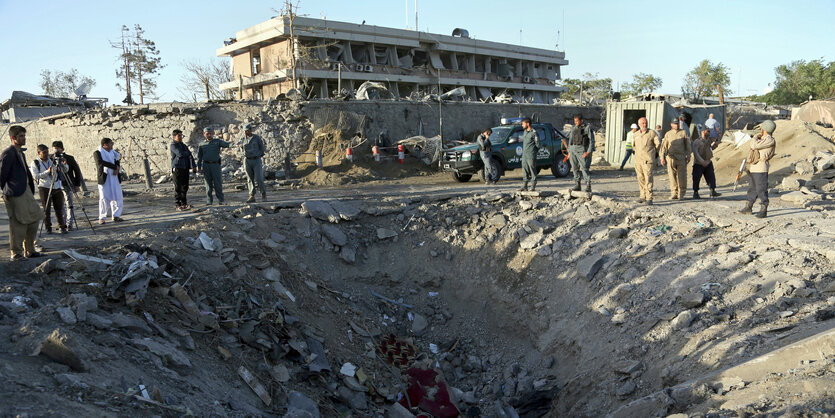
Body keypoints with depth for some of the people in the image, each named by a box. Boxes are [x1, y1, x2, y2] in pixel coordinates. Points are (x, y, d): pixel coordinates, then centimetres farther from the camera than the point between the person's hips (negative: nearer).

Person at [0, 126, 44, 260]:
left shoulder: (20, 152, 18)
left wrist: (31, 188, 15)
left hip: (26, 191, 9)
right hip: (15, 194, -9)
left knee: (33, 220, 11)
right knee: (18, 223, -6)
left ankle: (29, 250, 21)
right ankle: (16, 253, 3)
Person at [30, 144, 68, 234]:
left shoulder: (53, 160, 10)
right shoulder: (35, 163, 1)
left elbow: (64, 170, 10)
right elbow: (35, 176, -10)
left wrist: (64, 164, -11)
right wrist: (47, 171, -19)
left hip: (57, 187, 3)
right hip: (44, 188, -3)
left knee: (59, 208, 2)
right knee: (47, 209, 0)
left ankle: (62, 227, 7)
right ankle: (48, 228, 9)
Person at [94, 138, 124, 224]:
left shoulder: (113, 152, 15)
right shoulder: (97, 153, -1)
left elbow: (117, 162, 9)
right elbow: (101, 163, -16)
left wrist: (117, 169, -13)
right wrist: (114, 167, -14)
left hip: (114, 177, 5)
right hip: (104, 178, -5)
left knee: (117, 197, 3)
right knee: (104, 198, -5)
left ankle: (116, 216, 12)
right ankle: (101, 217, 3)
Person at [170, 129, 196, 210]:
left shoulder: (183, 145, 17)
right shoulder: (173, 145, -4)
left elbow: (190, 156, 8)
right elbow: (180, 154, -19)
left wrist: (194, 166, -5)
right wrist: (187, 153, 1)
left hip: (185, 168, 7)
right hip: (177, 168, -7)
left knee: (185, 187, 9)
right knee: (178, 187, -5)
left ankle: (184, 203, 16)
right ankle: (177, 205, -3)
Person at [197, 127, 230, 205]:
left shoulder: (217, 142, 9)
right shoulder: (202, 145, 14)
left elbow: (226, 144, -7)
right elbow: (199, 157, 15)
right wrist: (199, 167, 7)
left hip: (215, 164, -2)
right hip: (206, 165, 2)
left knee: (217, 183, -4)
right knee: (208, 184, 3)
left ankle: (220, 200, 1)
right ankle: (209, 201, 7)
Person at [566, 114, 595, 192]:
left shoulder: (587, 128, -3)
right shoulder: (573, 128, 14)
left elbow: (592, 140, -6)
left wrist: (588, 152, -14)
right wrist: (569, 152, 15)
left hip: (582, 150, -6)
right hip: (573, 150, 6)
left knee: (584, 168, -10)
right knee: (575, 168, 5)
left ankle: (588, 186, -8)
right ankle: (577, 185, 13)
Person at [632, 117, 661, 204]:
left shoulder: (652, 133, -1)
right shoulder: (635, 134, 12)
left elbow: (658, 144, 7)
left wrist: (653, 152, 16)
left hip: (648, 160, -5)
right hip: (638, 160, 5)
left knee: (648, 178, -11)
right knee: (640, 179, 8)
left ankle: (649, 198, -11)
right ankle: (643, 196, 19)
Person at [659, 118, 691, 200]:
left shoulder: (683, 133, 9)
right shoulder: (668, 134, 12)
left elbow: (688, 145, 11)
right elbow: (664, 146, 12)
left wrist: (688, 156, 6)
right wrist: (662, 157, 5)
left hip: (681, 157, -1)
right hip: (670, 157, 1)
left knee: (682, 175, -1)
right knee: (672, 175, -2)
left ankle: (681, 192, 11)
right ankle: (674, 193, 3)